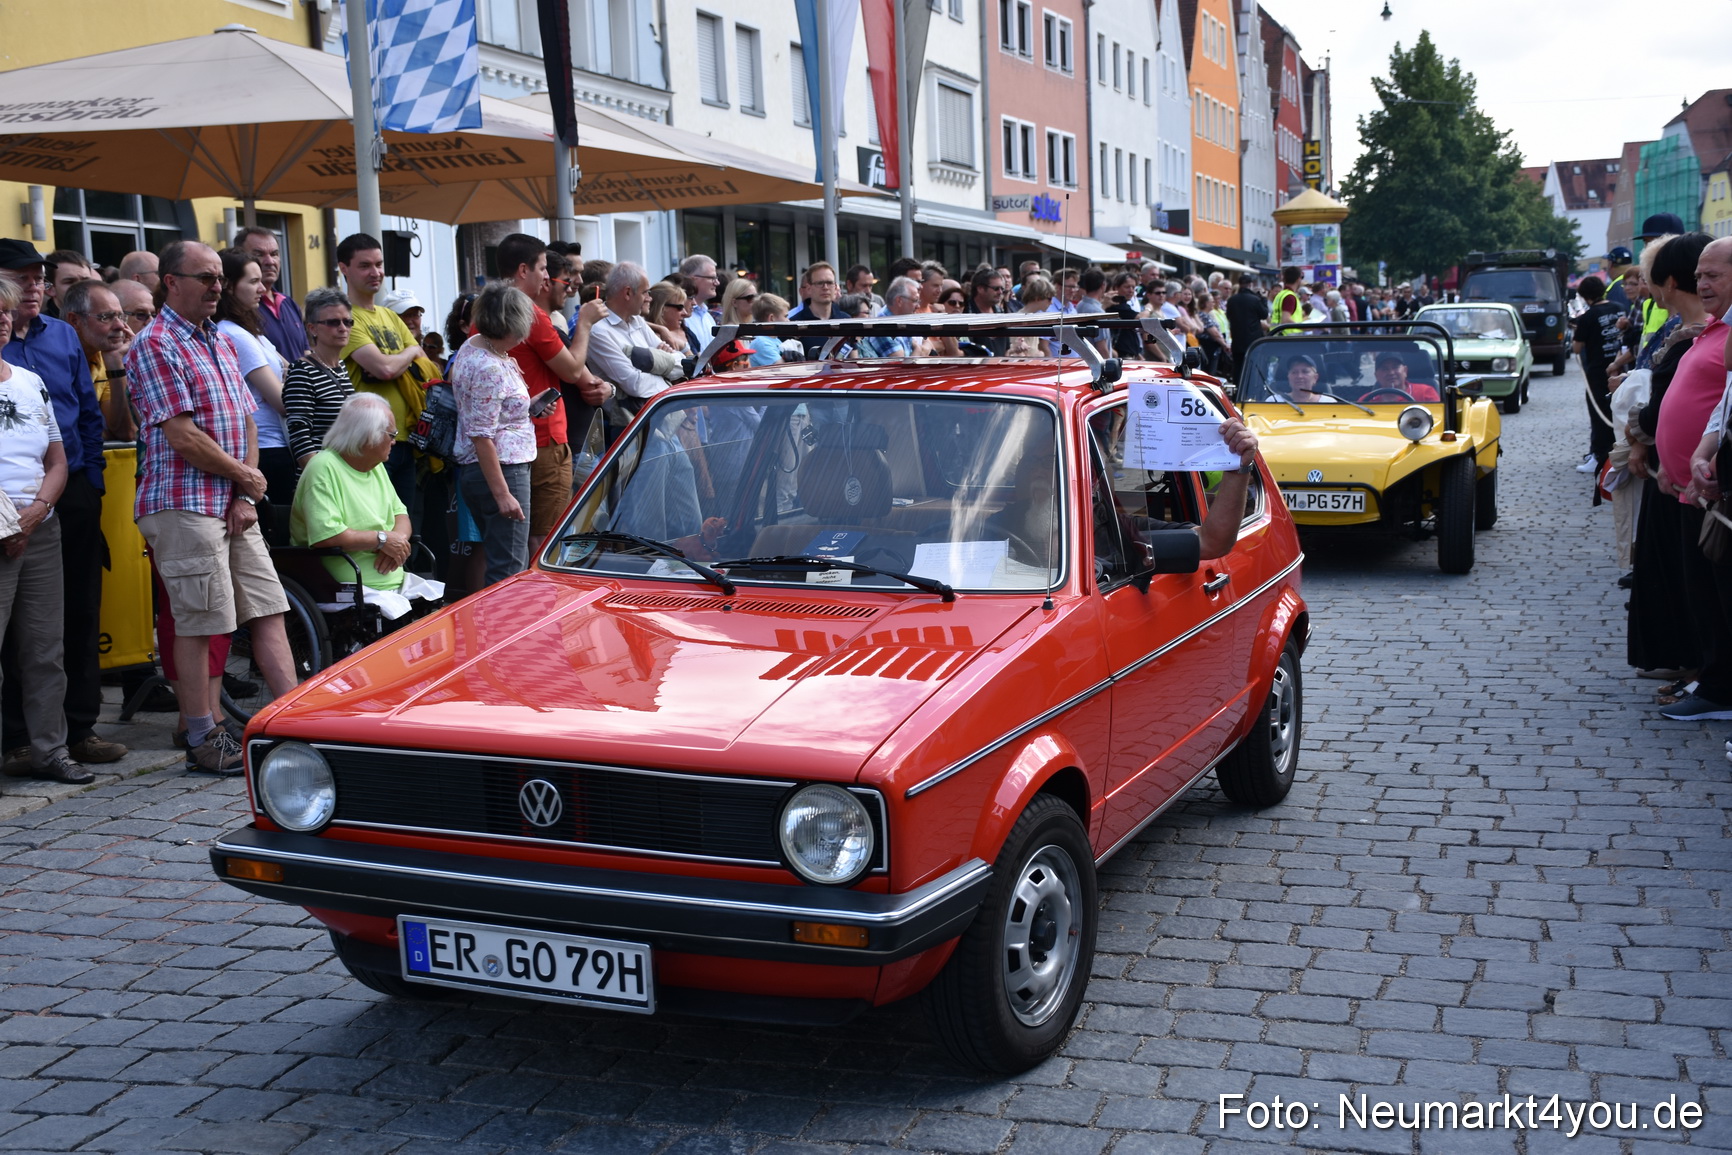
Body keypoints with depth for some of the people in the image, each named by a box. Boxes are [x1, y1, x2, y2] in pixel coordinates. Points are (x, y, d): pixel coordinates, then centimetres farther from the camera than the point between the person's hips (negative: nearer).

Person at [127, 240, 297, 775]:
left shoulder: (221, 343, 17)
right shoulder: (155, 345, -9)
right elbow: (183, 437, -16)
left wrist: (246, 498, 1)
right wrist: (246, 477, -5)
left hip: (234, 507, 8)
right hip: (184, 505, -8)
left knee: (268, 612, 6)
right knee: (196, 623, -3)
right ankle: (203, 741, 5)